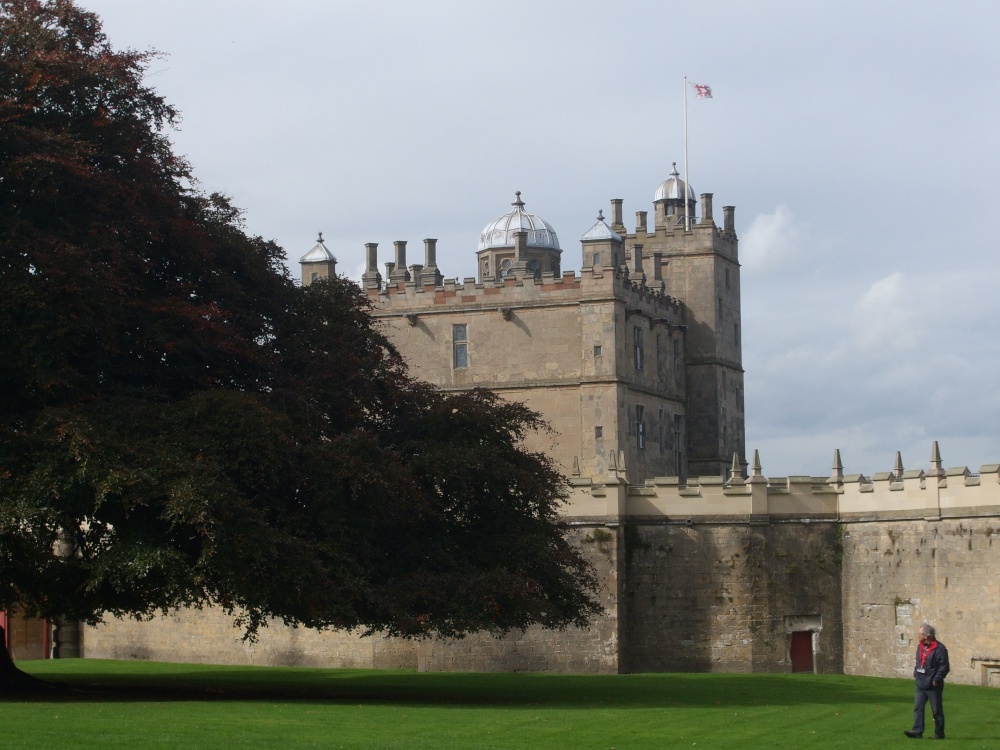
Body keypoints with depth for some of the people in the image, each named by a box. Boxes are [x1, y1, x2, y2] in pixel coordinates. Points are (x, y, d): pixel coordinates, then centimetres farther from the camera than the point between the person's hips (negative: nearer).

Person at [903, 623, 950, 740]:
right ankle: (917, 731, 0)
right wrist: (916, 674, 9)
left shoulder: (939, 649, -16)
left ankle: (939, 733, 13)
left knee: (937, 710, 4)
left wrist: (936, 679, -17)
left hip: (933, 686, -7)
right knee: (918, 707, 1)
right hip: (921, 685, 7)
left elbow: (944, 666, -16)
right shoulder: (920, 646, 10)